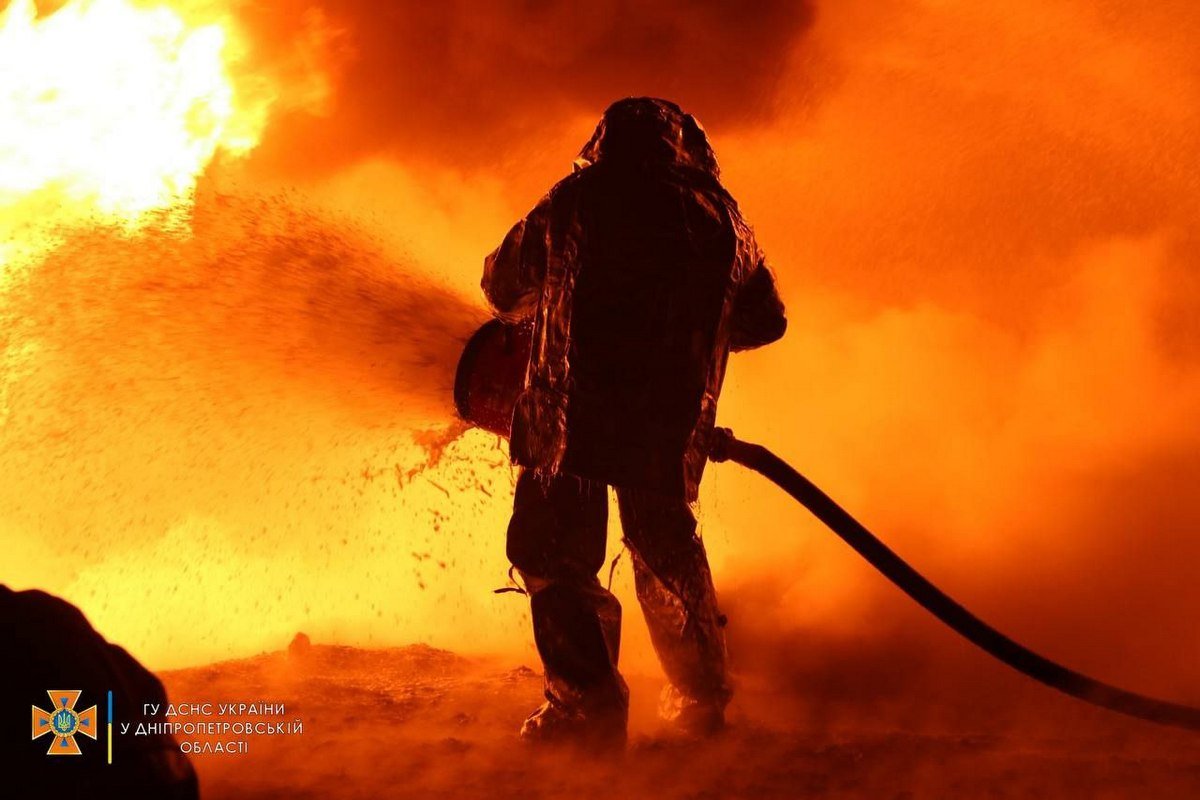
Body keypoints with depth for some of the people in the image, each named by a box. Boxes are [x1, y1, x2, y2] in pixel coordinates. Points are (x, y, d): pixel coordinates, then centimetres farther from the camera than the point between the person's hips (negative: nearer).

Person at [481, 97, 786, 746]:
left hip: (573, 413, -3)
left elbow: (504, 287, 15)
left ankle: (588, 704, -8)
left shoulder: (575, 202, 4)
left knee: (553, 550, 3)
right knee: (666, 546, 20)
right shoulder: (720, 216, 11)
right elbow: (763, 321, 20)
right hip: (672, 422, 4)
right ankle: (701, 697, 28)